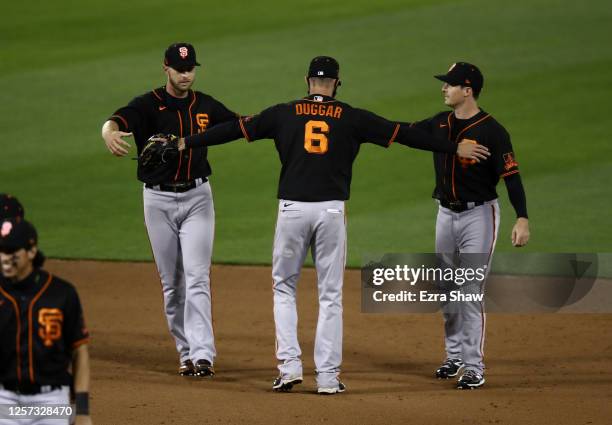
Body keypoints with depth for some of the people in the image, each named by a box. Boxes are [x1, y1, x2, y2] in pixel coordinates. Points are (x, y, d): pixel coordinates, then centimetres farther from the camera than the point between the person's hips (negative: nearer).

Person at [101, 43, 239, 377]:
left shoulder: (206, 105, 5)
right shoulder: (148, 105, -7)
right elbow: (114, 122, -25)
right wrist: (110, 134, -50)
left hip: (196, 198, 1)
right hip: (158, 200, -1)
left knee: (197, 277, -10)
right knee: (171, 282, 6)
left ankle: (203, 354, -19)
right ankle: (186, 353, 17)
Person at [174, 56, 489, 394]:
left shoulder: (283, 113, 5)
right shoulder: (352, 118, 4)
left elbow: (235, 129, 9)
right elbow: (402, 133, 5)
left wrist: (186, 143, 19)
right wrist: (455, 148, 11)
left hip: (292, 210, 0)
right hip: (331, 210, 0)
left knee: (284, 287, 14)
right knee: (330, 295, 6)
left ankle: (289, 364, 1)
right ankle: (327, 376, 4)